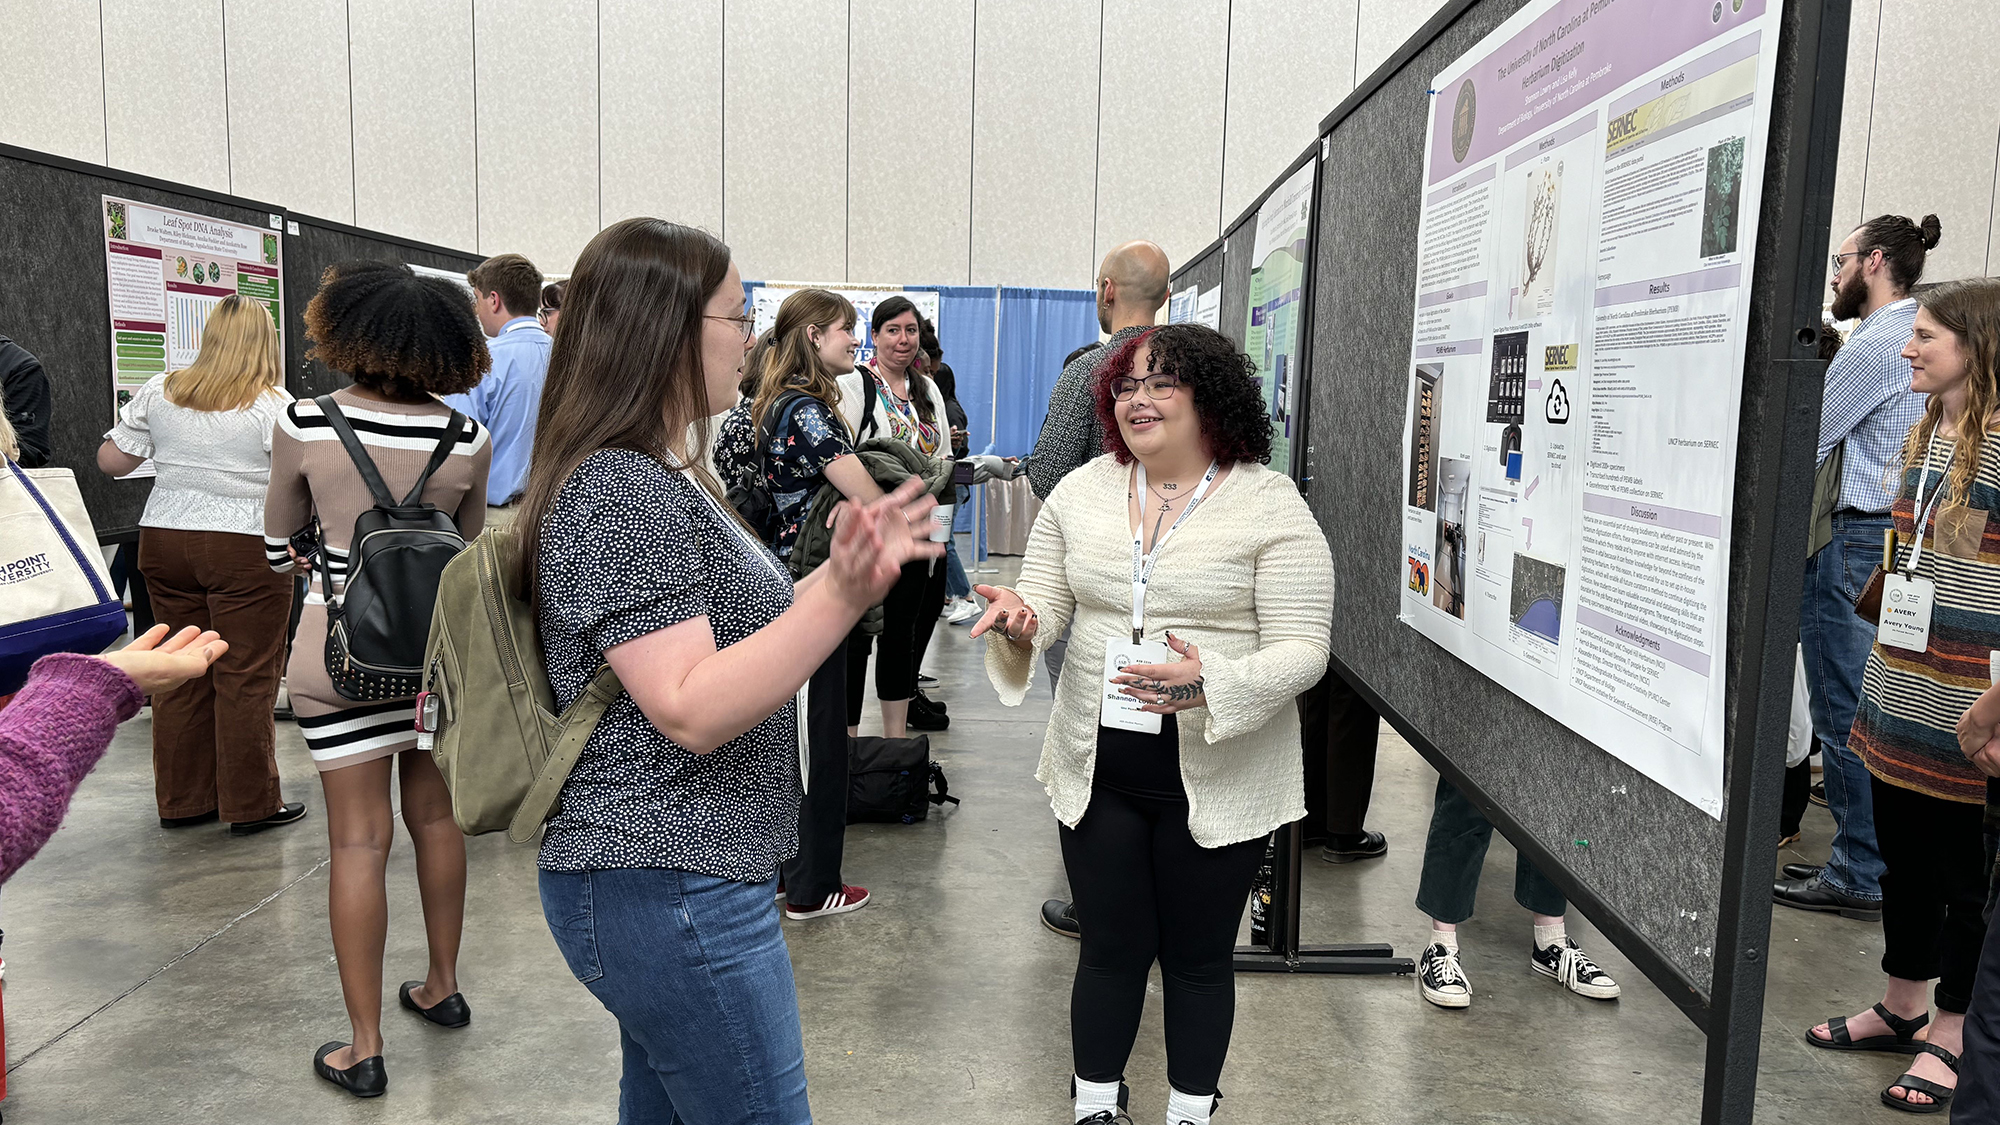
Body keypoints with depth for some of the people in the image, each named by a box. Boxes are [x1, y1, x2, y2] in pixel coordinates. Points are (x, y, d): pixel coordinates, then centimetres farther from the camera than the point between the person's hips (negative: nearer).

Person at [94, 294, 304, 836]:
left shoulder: (158, 392, 6)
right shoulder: (274, 406, -8)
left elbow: (111, 460, 10)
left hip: (164, 538, 5)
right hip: (245, 547, -5)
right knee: (246, 677, 1)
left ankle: (181, 800, 22)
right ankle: (251, 805, 7)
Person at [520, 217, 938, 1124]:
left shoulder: (663, 475, 12)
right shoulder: (616, 493, -20)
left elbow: (734, 624, 15)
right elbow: (691, 710, -26)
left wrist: (849, 566, 7)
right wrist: (841, 594, -34)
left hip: (663, 879, 10)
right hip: (673, 890, -10)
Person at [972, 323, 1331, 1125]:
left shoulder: (1269, 503, -10)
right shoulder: (1082, 490, 3)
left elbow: (1302, 650, -13)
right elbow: (1048, 603, 6)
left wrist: (1210, 684, -31)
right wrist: (1021, 616, -19)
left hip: (1216, 779, -2)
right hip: (1097, 767, 3)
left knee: (1198, 959, 15)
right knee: (1111, 949, 15)